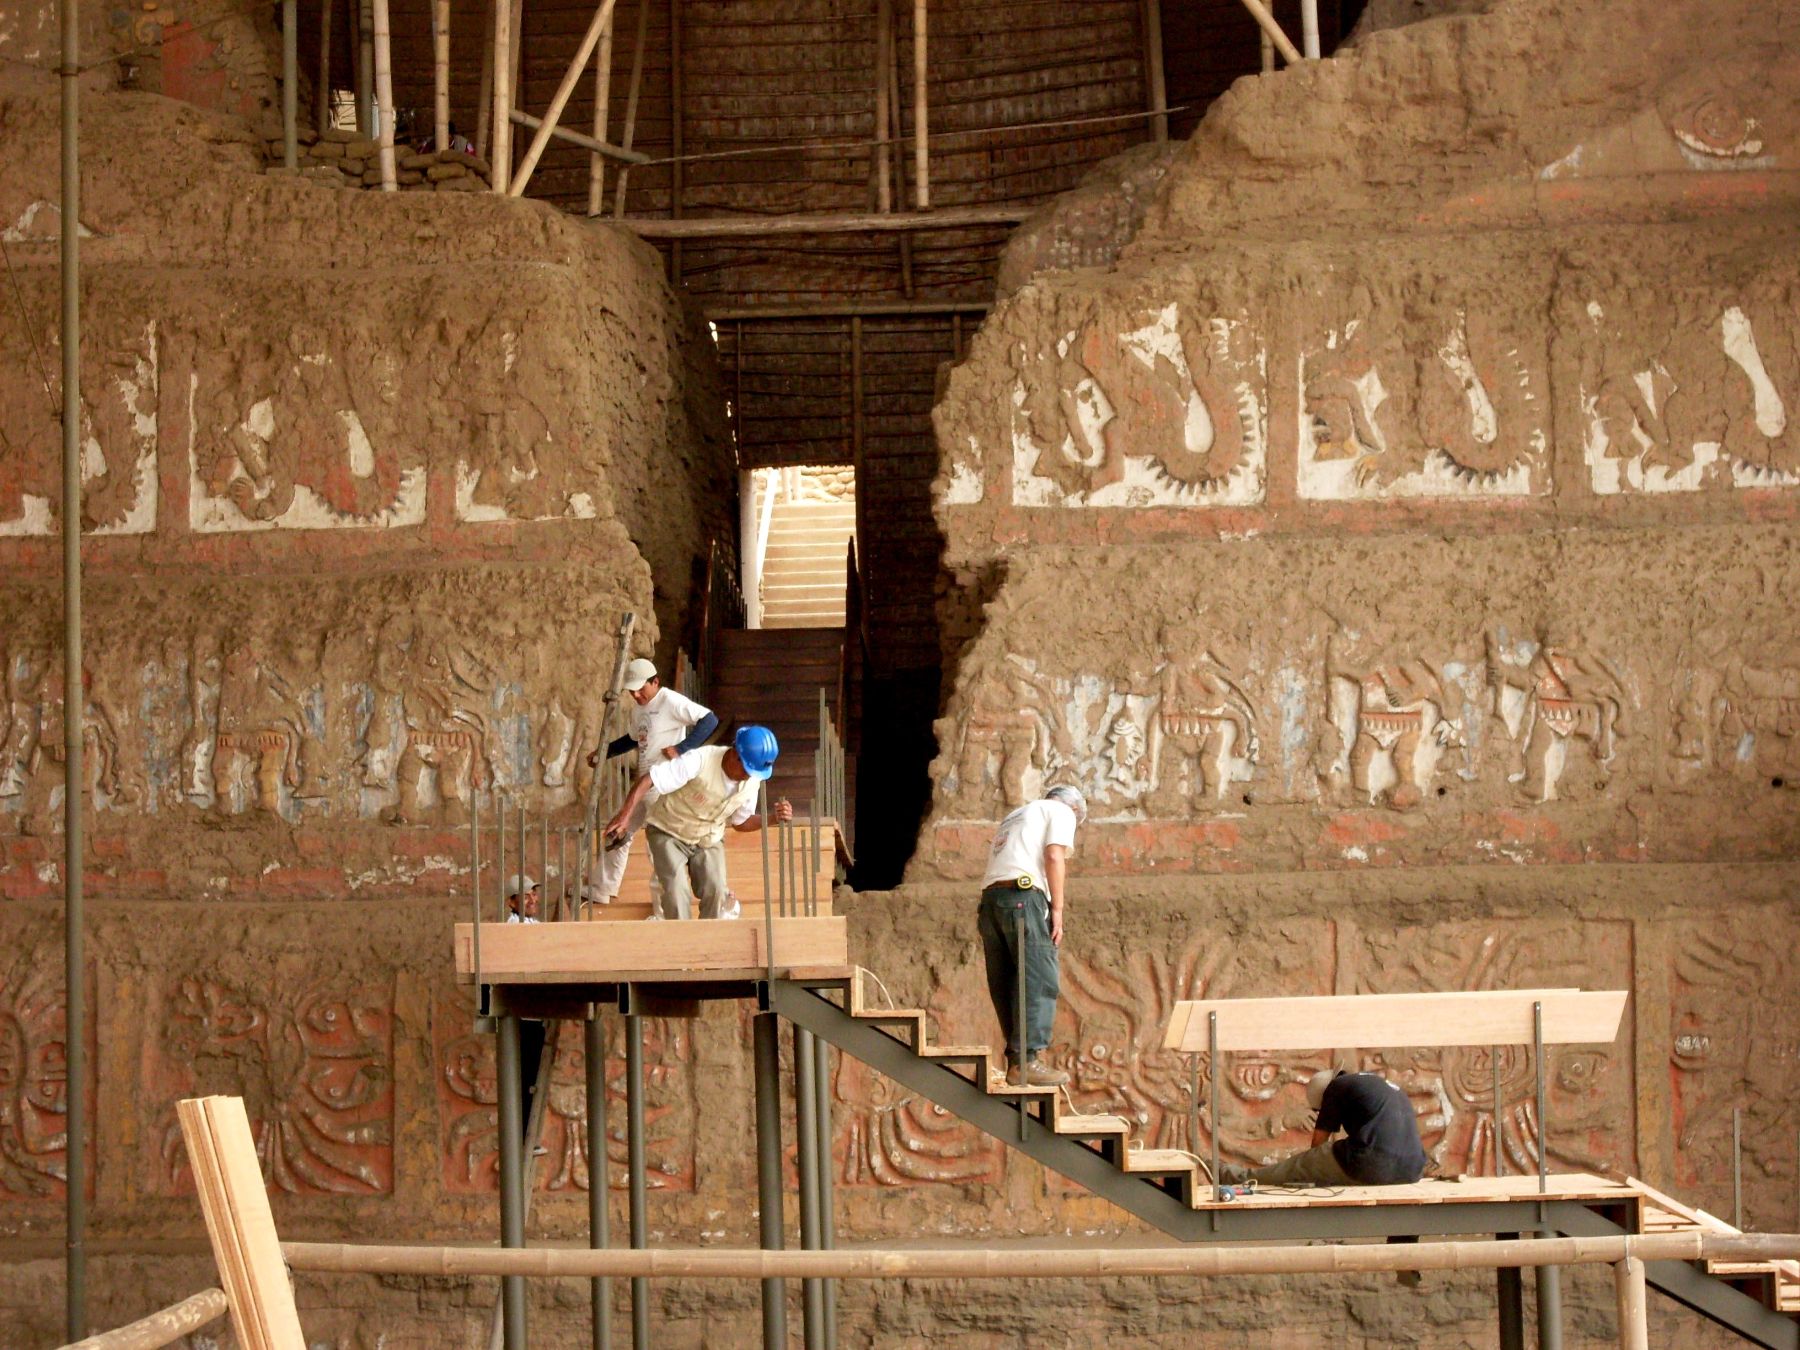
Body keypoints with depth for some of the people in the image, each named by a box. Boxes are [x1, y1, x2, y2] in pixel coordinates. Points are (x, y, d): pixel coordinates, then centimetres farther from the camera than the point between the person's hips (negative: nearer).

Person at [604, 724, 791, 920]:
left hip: (708, 838, 4)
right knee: (677, 893, -20)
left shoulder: (752, 782, -13)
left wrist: (773, 817, -16)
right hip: (668, 833, -4)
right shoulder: (700, 761, -32)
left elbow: (741, 823, 3)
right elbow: (647, 780, -35)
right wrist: (625, 814, -47)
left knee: (715, 892, -14)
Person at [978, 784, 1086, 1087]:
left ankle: (1016, 1061, 8)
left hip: (989, 896, 8)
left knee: (1005, 985, 8)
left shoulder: (1014, 816, 33)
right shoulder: (1062, 812, 12)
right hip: (1024, 895, -8)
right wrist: (1057, 909, -6)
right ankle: (1027, 1060, -18)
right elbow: (1054, 856, -4)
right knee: (1039, 981, -9)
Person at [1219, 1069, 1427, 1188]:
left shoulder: (1338, 1086, 6)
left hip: (1370, 1167, -7)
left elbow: (1319, 1138, 13)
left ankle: (1236, 1178, 32)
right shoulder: (1388, 1087, 29)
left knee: (1298, 1167, 15)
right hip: (1411, 1171, 7)